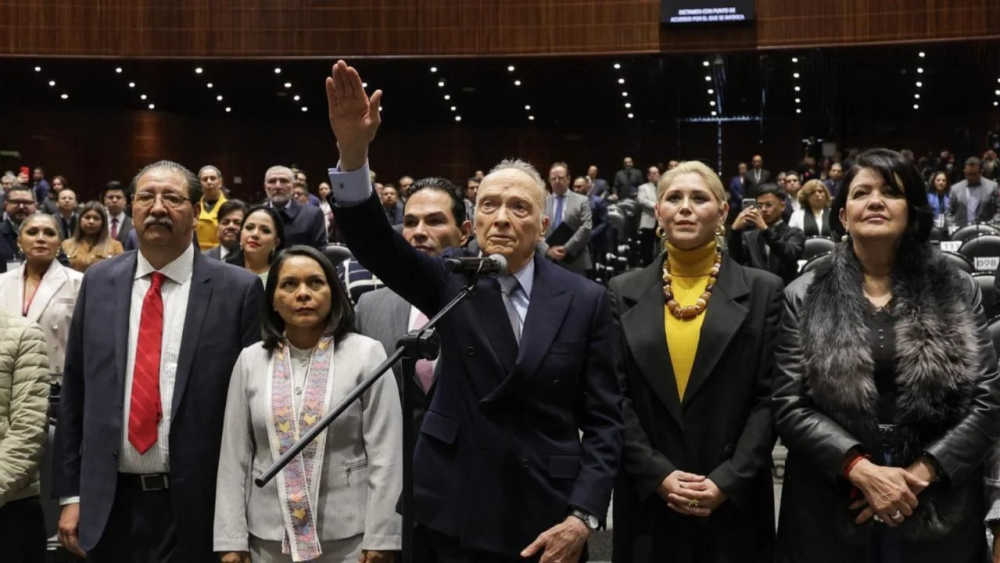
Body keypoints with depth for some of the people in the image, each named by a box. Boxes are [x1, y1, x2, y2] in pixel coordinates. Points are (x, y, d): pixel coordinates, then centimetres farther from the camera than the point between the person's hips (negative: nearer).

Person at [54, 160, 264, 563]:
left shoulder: (238, 289, -5)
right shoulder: (98, 282, 5)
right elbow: (74, 393, 7)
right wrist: (71, 493, 4)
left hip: (198, 508, -3)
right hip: (110, 504, 3)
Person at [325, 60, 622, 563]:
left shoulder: (585, 300, -2)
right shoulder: (450, 283, 1)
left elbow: (603, 418, -2)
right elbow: (374, 244, -15)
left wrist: (583, 516, -11)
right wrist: (353, 152, -30)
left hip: (547, 517, -1)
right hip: (455, 512, 1)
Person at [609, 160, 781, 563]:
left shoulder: (762, 290, 1)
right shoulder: (624, 292, 4)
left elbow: (770, 397, -3)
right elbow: (615, 397, 1)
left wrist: (729, 481, -12)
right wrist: (657, 475, -10)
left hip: (735, 502, -1)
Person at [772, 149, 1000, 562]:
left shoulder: (958, 291, 3)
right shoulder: (804, 297, 0)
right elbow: (789, 405, -5)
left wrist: (919, 473, -12)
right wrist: (860, 468, -17)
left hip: (938, 508, 1)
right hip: (833, 507, 0)